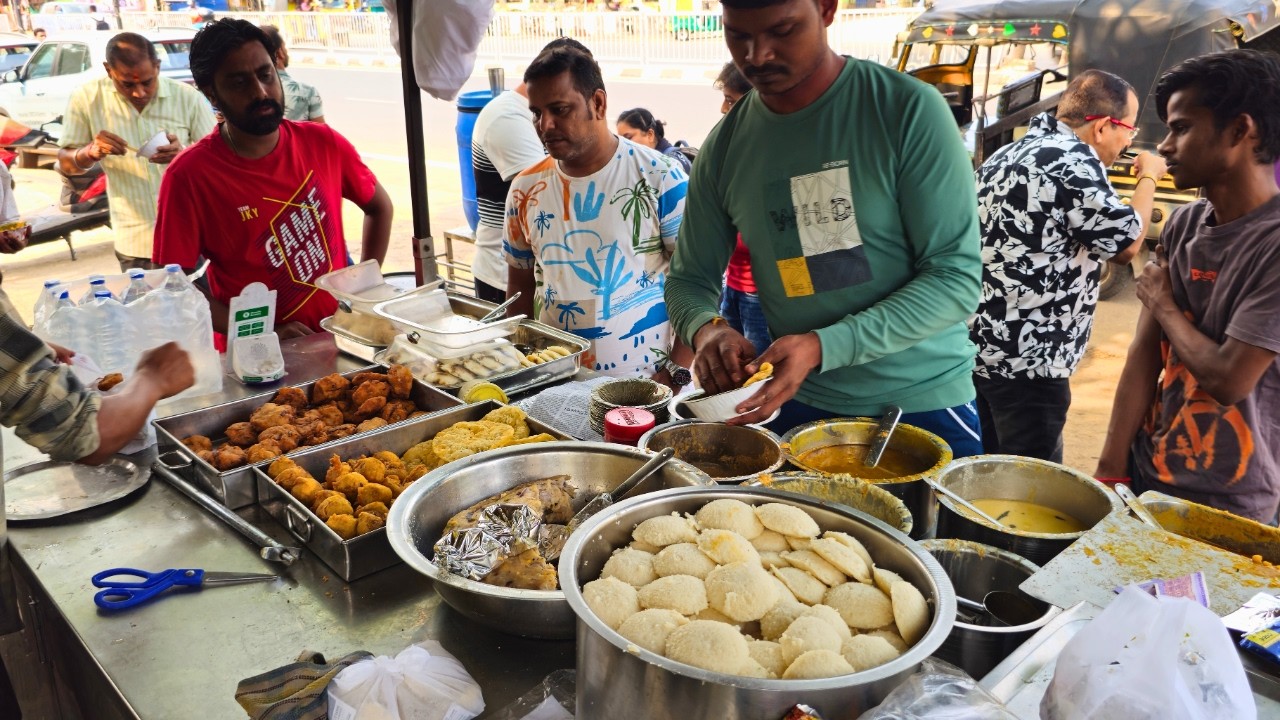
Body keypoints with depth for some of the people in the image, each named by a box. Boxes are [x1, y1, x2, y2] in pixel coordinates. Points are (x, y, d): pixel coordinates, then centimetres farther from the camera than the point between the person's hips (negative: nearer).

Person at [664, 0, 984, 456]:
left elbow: (957, 276, -16)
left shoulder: (908, 110, -13)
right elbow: (689, 280, 6)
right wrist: (706, 329, -18)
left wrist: (824, 347, -27)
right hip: (798, 407, 3)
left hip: (923, 404, -2)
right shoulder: (725, 145, -1)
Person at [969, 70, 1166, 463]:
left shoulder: (1009, 154, 14)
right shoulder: (1072, 159, -16)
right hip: (1025, 360, -10)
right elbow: (1126, 244, -9)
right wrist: (1149, 178, 5)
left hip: (982, 347, 10)